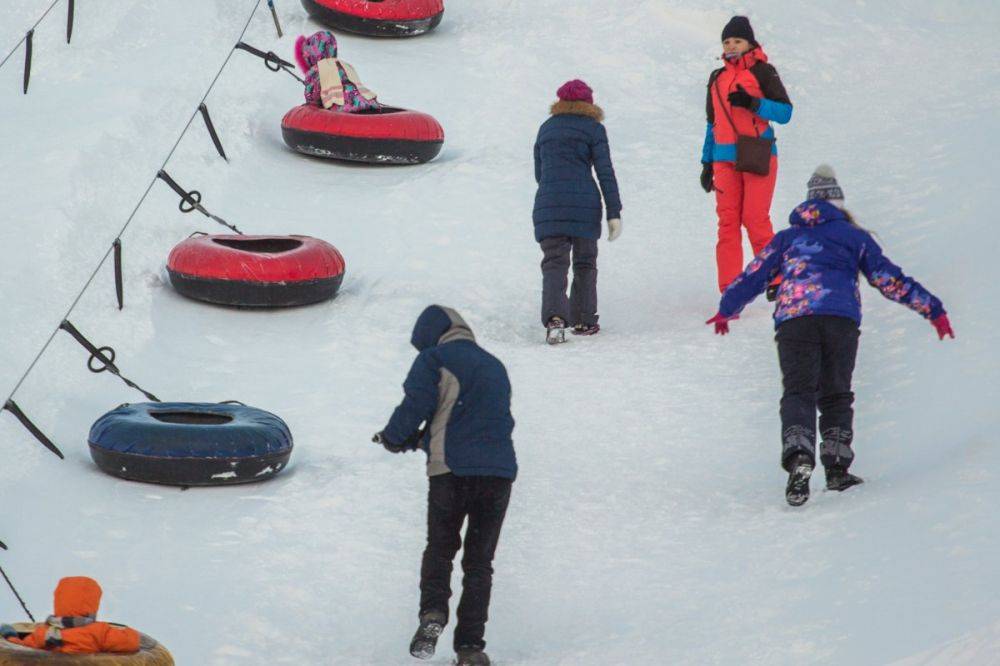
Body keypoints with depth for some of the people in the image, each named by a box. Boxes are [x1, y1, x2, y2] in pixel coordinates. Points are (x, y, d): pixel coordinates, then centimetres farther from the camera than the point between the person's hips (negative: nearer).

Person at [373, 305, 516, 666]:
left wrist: (394, 438, 11)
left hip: (451, 470, -4)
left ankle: (432, 612, -13)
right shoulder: (494, 365, 23)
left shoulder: (434, 359, 3)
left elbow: (416, 404, -9)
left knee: (440, 548, 12)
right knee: (480, 560, 11)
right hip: (500, 471, 4)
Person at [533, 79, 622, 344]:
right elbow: (605, 172, -3)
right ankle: (583, 320, 16)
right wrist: (614, 213, -3)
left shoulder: (546, 128, 15)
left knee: (554, 263, -5)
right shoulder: (593, 128, 4)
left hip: (547, 204, 2)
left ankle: (554, 317, -26)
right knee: (584, 263, 14)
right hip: (585, 203, -2)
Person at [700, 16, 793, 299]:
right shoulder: (717, 79, 17)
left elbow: (785, 112, -5)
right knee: (728, 221, -3)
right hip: (725, 160, 4)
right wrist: (707, 163, 21)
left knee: (755, 219, -10)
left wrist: (753, 103, -19)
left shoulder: (763, 72, 1)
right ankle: (730, 291, -4)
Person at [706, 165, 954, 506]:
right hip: (841, 320, 0)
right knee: (835, 395, 13)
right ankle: (837, 467, 3)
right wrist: (932, 310, 17)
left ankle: (799, 456, -32)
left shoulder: (787, 238, 23)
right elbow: (889, 279, 14)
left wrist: (726, 310, 42)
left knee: (798, 392, -7)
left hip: (793, 320, 0)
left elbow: (754, 275, 27)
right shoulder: (854, 237, 19)